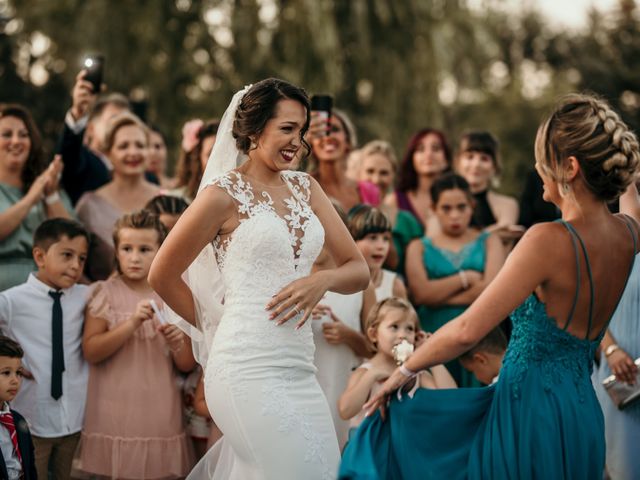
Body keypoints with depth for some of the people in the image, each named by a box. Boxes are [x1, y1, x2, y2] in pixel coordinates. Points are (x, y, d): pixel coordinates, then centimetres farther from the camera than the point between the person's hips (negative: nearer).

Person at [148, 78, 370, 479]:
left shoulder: (305, 188, 14)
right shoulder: (224, 194, -3)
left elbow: (359, 271, 12)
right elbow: (161, 276, 5)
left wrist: (322, 280, -8)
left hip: (299, 368, 6)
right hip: (250, 369, -6)